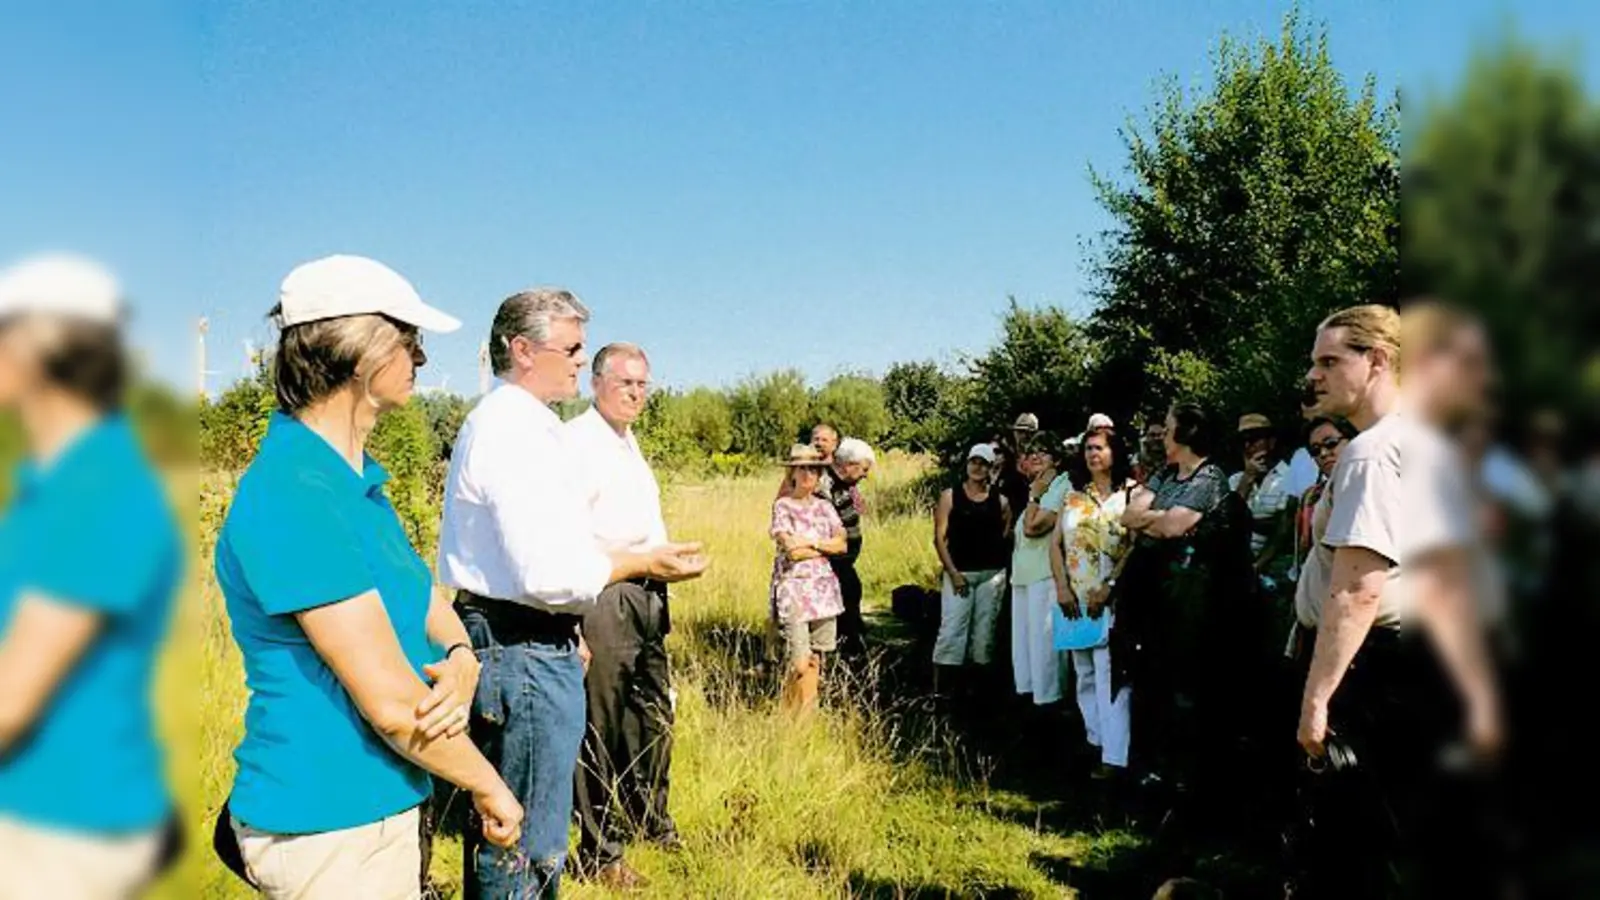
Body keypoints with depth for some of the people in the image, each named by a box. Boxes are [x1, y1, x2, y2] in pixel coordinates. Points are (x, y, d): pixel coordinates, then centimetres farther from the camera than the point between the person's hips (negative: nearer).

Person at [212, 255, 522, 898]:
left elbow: (430, 602, 8)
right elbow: (392, 706, -24)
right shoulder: (294, 497, -24)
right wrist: (491, 789, -10)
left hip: (385, 808, 9)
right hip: (328, 829, -8)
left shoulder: (357, 479, 6)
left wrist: (461, 662, -15)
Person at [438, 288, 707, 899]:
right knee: (529, 848, -1)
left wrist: (567, 631, 26)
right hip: (523, 653, -11)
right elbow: (547, 573, -26)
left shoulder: (500, 421, 17)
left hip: (504, 640, 11)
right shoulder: (515, 429, -18)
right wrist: (645, 563, -13)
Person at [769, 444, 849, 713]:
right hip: (794, 587, -5)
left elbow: (842, 544, 2)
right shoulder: (782, 505, -3)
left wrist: (810, 542, -9)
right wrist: (826, 547, -4)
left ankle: (809, 711, 19)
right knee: (799, 659, -9)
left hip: (823, 587, 5)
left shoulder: (825, 506, 12)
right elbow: (792, 550, -13)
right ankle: (794, 715, 7)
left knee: (817, 655, 8)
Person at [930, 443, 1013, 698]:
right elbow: (939, 538, -2)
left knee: (985, 631, 8)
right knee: (951, 630, -8)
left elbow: (1007, 537, 9)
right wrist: (953, 573, -9)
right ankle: (938, 689, -7)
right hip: (958, 572, -3)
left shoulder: (1000, 501, 7)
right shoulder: (950, 496, 1)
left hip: (992, 573, 3)